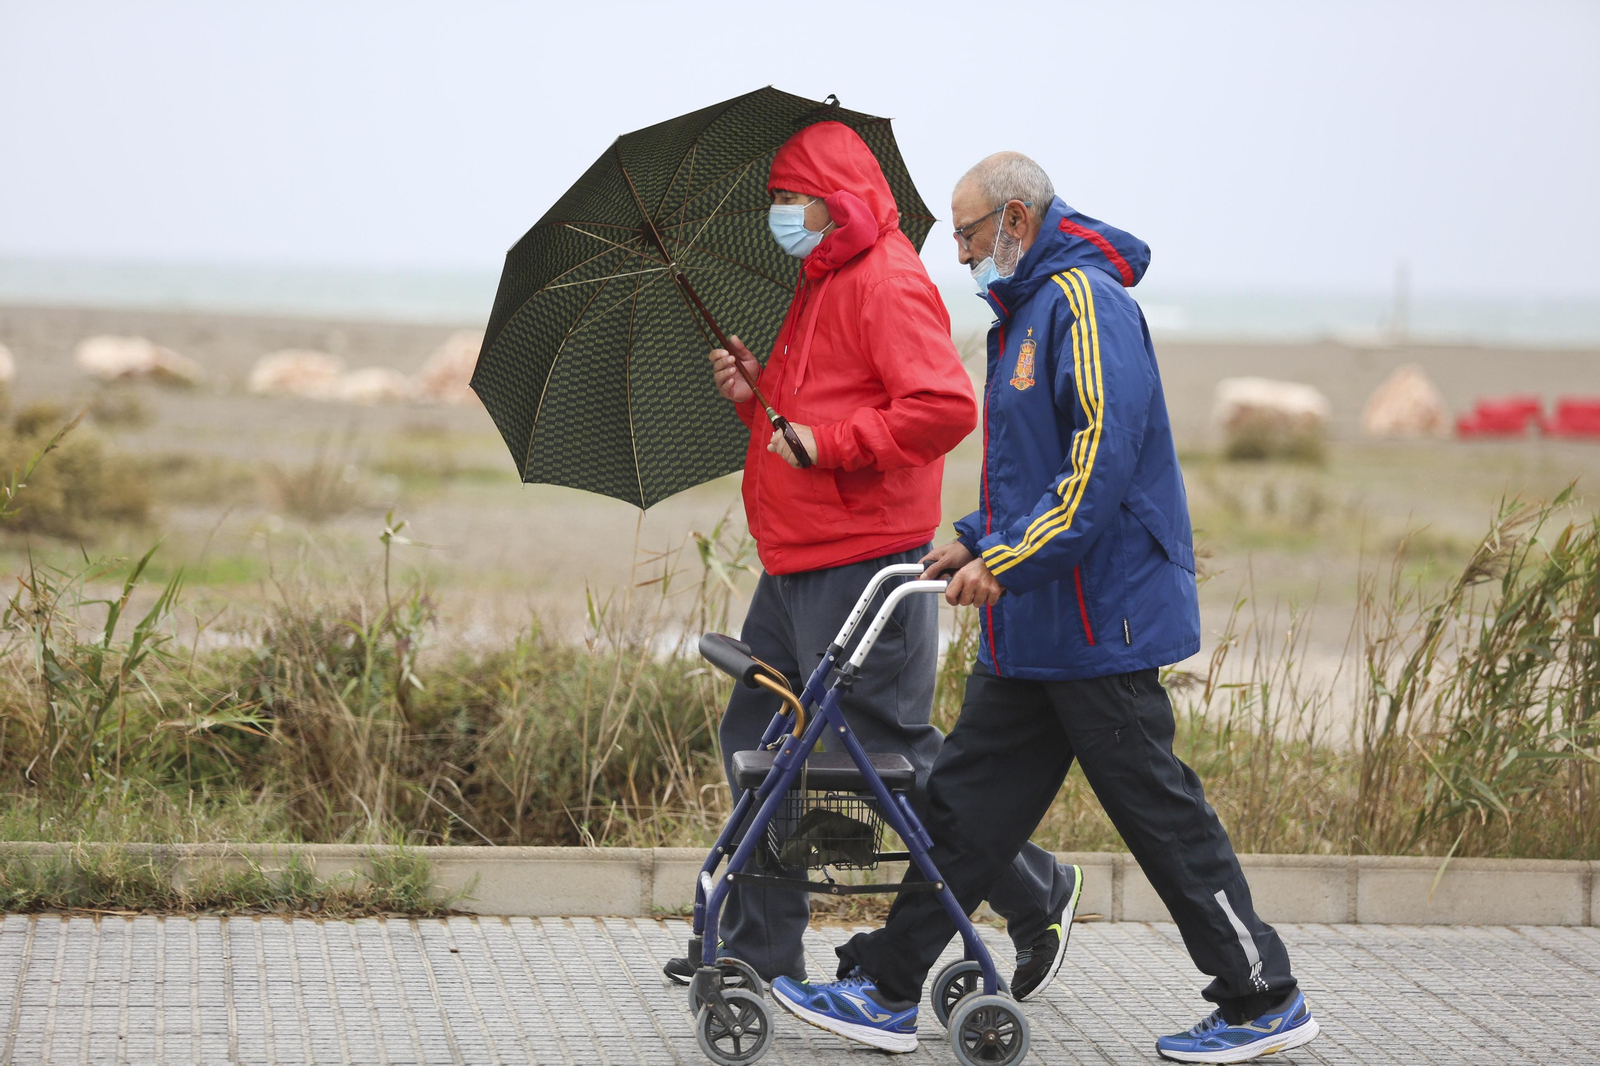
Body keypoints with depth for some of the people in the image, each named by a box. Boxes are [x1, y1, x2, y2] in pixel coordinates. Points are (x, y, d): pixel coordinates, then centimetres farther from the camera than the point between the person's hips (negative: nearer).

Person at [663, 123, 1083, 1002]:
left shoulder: (886, 285, -13)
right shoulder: (820, 285, 19)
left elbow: (946, 407, -25)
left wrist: (830, 442, -23)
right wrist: (755, 393, 8)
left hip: (860, 565, -10)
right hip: (797, 565, 10)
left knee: (891, 750, -5)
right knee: (757, 737, 11)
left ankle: (1036, 896, 10)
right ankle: (761, 951, 17)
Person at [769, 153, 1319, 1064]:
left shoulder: (1084, 303, -14)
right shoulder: (1027, 312, 19)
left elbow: (1103, 456, -24)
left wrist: (1010, 561, -24)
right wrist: (976, 542, 15)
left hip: (1100, 620, -10)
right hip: (1031, 631, 10)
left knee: (1159, 812, -3)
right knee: (968, 800, 9)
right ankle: (886, 993, 12)